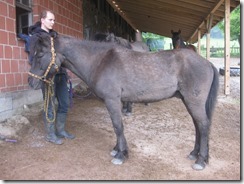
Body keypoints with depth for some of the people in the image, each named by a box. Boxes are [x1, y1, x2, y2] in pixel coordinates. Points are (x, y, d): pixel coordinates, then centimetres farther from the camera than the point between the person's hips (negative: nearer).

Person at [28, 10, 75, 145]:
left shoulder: (54, 35, 15)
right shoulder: (36, 36, -3)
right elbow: (33, 58, -9)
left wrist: (65, 73, 17)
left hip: (60, 74, 7)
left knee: (64, 103, 11)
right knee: (50, 105, 1)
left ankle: (60, 130, 25)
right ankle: (50, 134, 15)